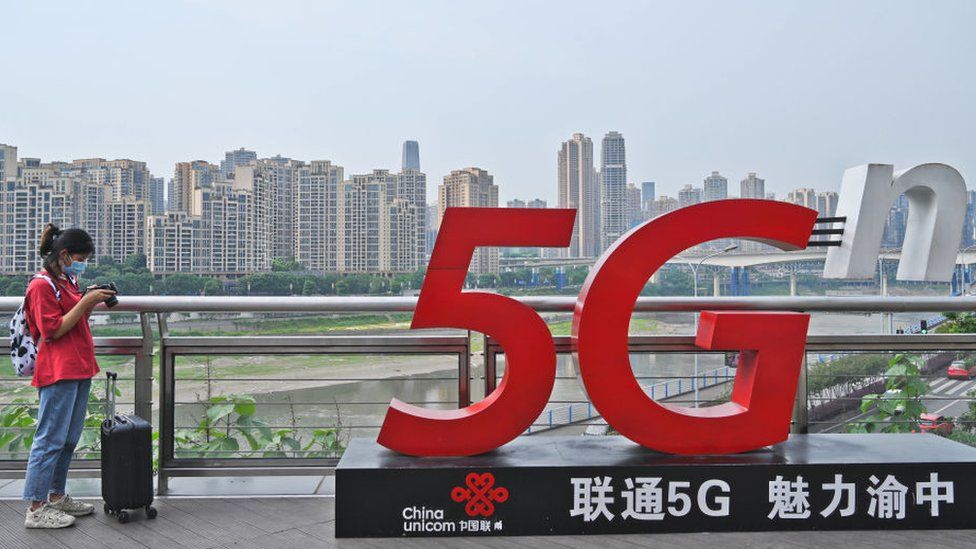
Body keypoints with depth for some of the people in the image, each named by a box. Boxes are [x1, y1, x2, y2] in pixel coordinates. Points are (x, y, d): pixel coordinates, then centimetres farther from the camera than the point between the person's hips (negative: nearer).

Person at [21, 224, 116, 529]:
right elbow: (54, 330, -15)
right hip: (58, 372, -9)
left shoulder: (69, 281, 16)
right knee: (51, 439, -6)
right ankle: (36, 509, 0)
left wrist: (92, 302, 6)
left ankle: (56, 497, 23)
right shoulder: (42, 285, -10)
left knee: (69, 439, 13)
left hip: (79, 369, 9)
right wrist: (85, 302, -18)